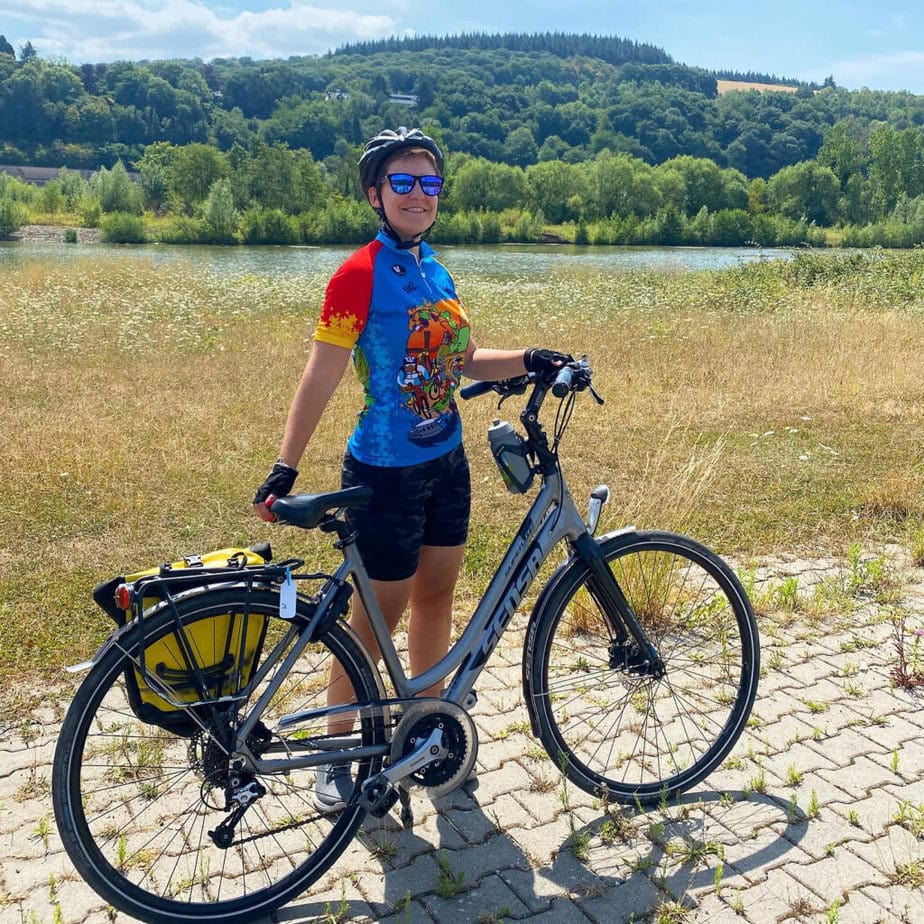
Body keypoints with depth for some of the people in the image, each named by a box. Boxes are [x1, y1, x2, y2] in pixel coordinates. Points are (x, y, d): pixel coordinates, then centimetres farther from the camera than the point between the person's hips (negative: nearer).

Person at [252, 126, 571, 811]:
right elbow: (320, 378, -16)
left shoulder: (435, 272, 8)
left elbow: (464, 361, 14)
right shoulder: (361, 275, -14)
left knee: (436, 595, 16)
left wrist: (530, 361, 0)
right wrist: (285, 469, -21)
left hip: (446, 463, 7)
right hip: (386, 472, -7)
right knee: (378, 614, 3)